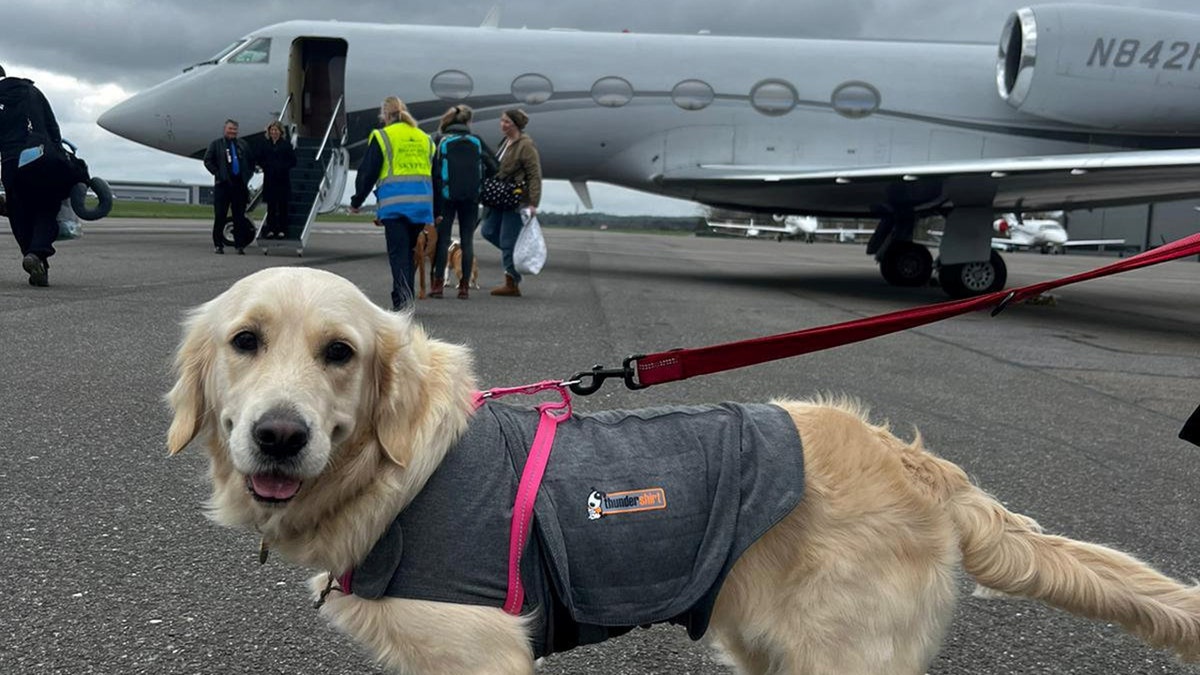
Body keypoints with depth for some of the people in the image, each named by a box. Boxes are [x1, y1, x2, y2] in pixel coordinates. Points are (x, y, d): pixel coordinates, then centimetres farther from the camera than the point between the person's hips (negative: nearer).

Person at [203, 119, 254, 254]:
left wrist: (248, 175, 8)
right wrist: (218, 174, -7)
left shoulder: (243, 145, 15)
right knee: (220, 216, -2)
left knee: (239, 216, 4)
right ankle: (218, 244, 4)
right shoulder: (216, 144, 6)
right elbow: (207, 160, 2)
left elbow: (251, 161, 21)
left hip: (240, 185, 3)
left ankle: (240, 245, 8)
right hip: (223, 184, -3)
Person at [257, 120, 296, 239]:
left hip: (283, 179, -2)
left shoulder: (286, 144, 1)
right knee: (271, 205, 5)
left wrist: (283, 167, -13)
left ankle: (282, 230, 7)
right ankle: (271, 229, 10)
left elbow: (293, 161, 0)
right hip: (269, 179, 2)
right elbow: (258, 159, 10)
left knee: (282, 205, 2)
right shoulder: (265, 144, 8)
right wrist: (265, 166, -6)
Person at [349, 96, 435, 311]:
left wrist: (356, 202, 12)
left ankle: (403, 297, -19)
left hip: (394, 203, -5)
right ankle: (404, 298, 18)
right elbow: (434, 174, 21)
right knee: (410, 251, 14)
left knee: (398, 252, -5)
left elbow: (367, 172, 1)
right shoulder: (425, 139, 18)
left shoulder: (381, 137, 1)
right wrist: (435, 211, 26)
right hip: (422, 203, 5)